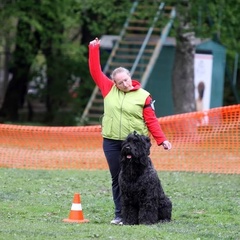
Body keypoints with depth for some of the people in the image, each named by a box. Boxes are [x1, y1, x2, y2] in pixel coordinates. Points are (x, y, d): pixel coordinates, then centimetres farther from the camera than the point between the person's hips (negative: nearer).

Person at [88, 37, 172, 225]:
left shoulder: (143, 96, -3)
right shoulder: (109, 89, 5)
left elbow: (151, 120, -4)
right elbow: (96, 72, 8)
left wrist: (162, 140, -10)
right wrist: (94, 50, 3)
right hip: (111, 142, 3)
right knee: (117, 179, 7)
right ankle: (120, 214, 12)